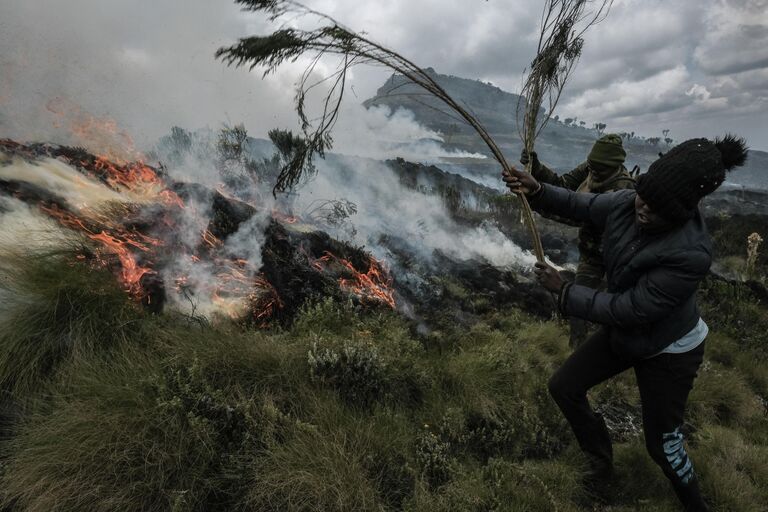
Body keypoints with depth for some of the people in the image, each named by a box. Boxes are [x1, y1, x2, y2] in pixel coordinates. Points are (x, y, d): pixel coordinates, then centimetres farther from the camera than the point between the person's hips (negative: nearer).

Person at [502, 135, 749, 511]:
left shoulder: (690, 255, -37)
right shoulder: (626, 202, -19)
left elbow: (628, 310, -30)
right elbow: (581, 205, -1)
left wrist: (564, 291, -24)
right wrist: (537, 191, -21)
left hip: (668, 352, -7)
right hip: (622, 333, 7)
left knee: (662, 443, 9)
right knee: (563, 387, 11)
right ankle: (602, 461, 36)